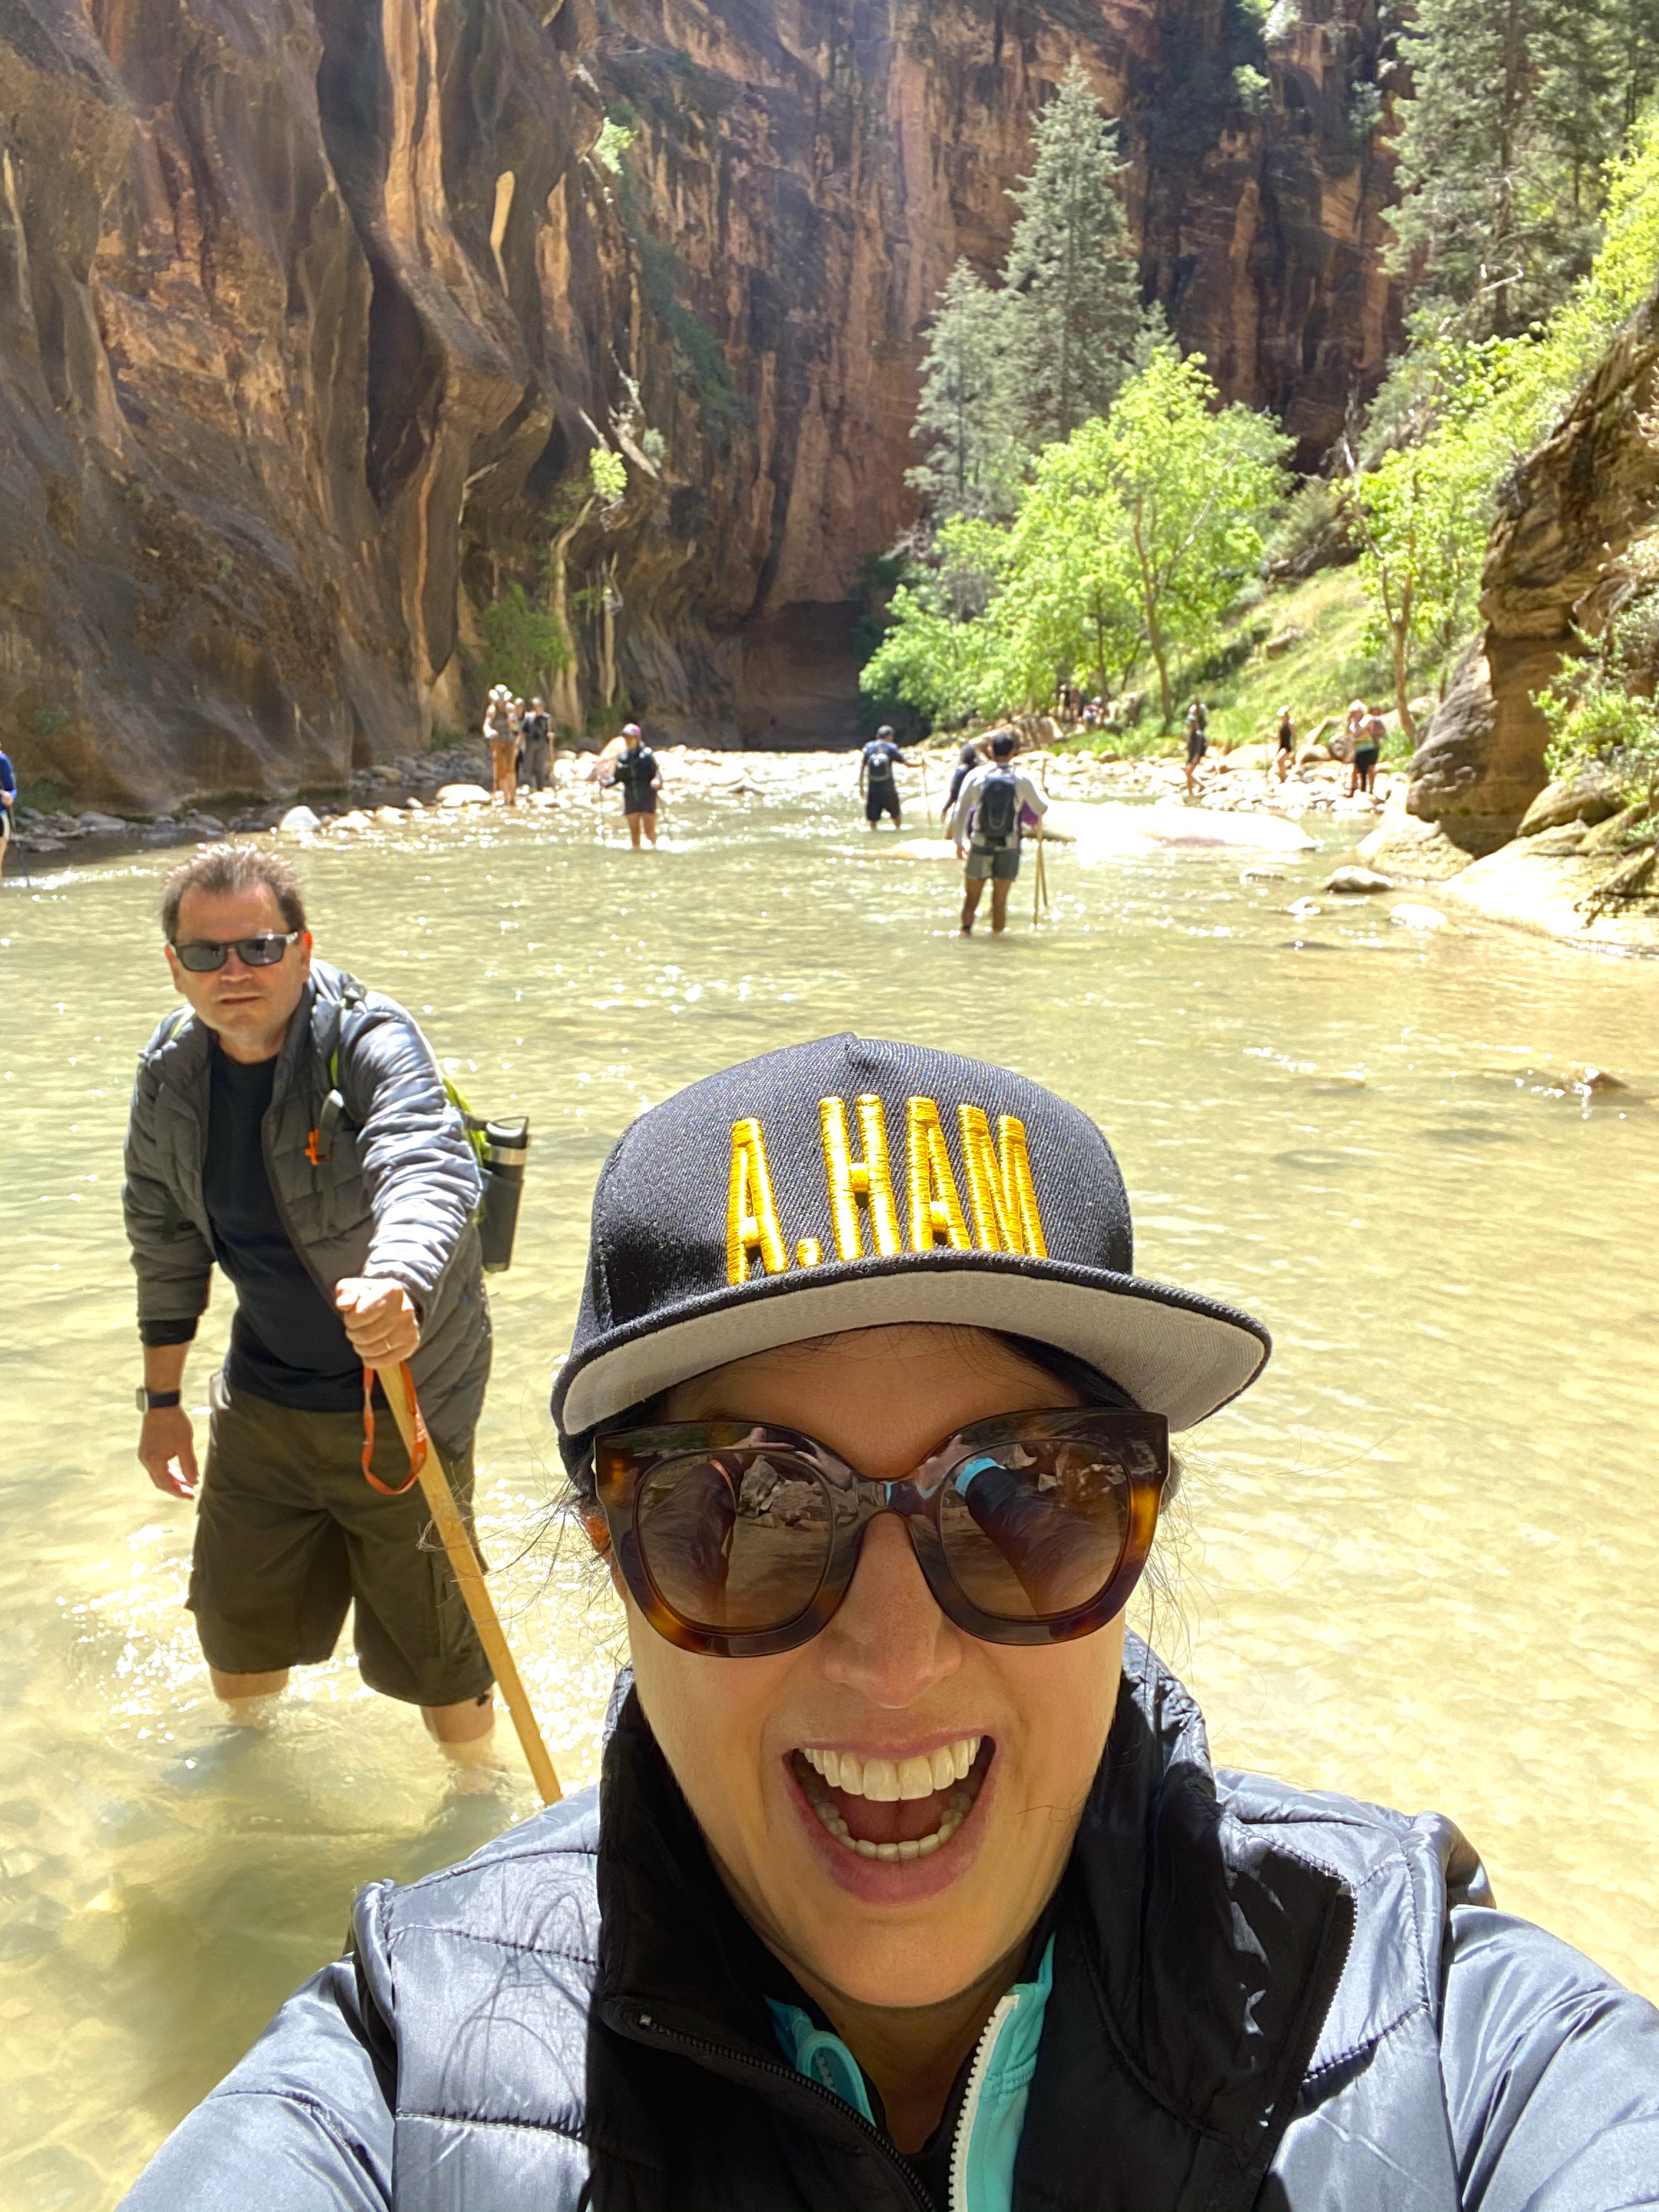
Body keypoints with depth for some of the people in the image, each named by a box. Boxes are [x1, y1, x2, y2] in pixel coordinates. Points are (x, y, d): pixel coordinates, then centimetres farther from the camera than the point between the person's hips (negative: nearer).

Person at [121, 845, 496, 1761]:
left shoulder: (370, 1041, -24)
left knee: (431, 1642, 4)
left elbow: (429, 1172, -43)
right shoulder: (170, 1075, -4)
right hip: (262, 1394, 6)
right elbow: (166, 1239, 10)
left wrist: (398, 1287, -64)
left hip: (401, 1394, -6)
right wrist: (162, 1396, 13)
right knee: (235, 1623, 21)